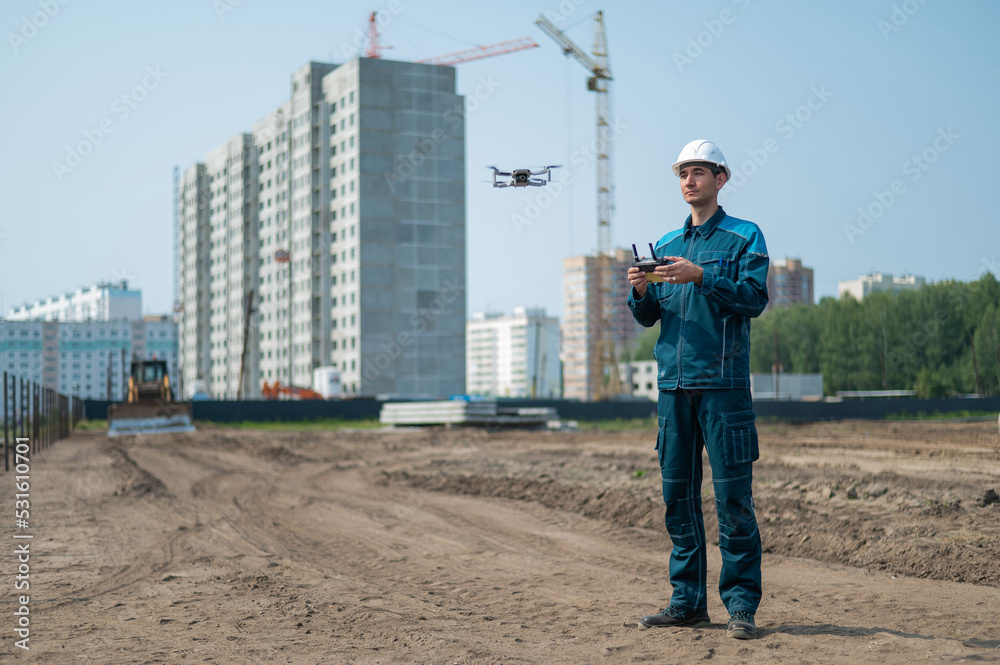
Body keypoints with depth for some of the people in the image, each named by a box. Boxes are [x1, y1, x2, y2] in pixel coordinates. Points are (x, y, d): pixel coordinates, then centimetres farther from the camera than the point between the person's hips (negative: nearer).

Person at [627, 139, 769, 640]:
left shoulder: (744, 237, 5)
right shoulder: (666, 245, 19)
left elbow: (755, 298, -9)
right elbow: (647, 316, 16)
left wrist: (701, 277, -19)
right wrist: (641, 290, -5)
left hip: (724, 382, -5)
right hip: (673, 383, 5)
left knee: (733, 496, -5)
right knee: (678, 496, 7)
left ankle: (741, 604, 1)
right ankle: (687, 602, 14)